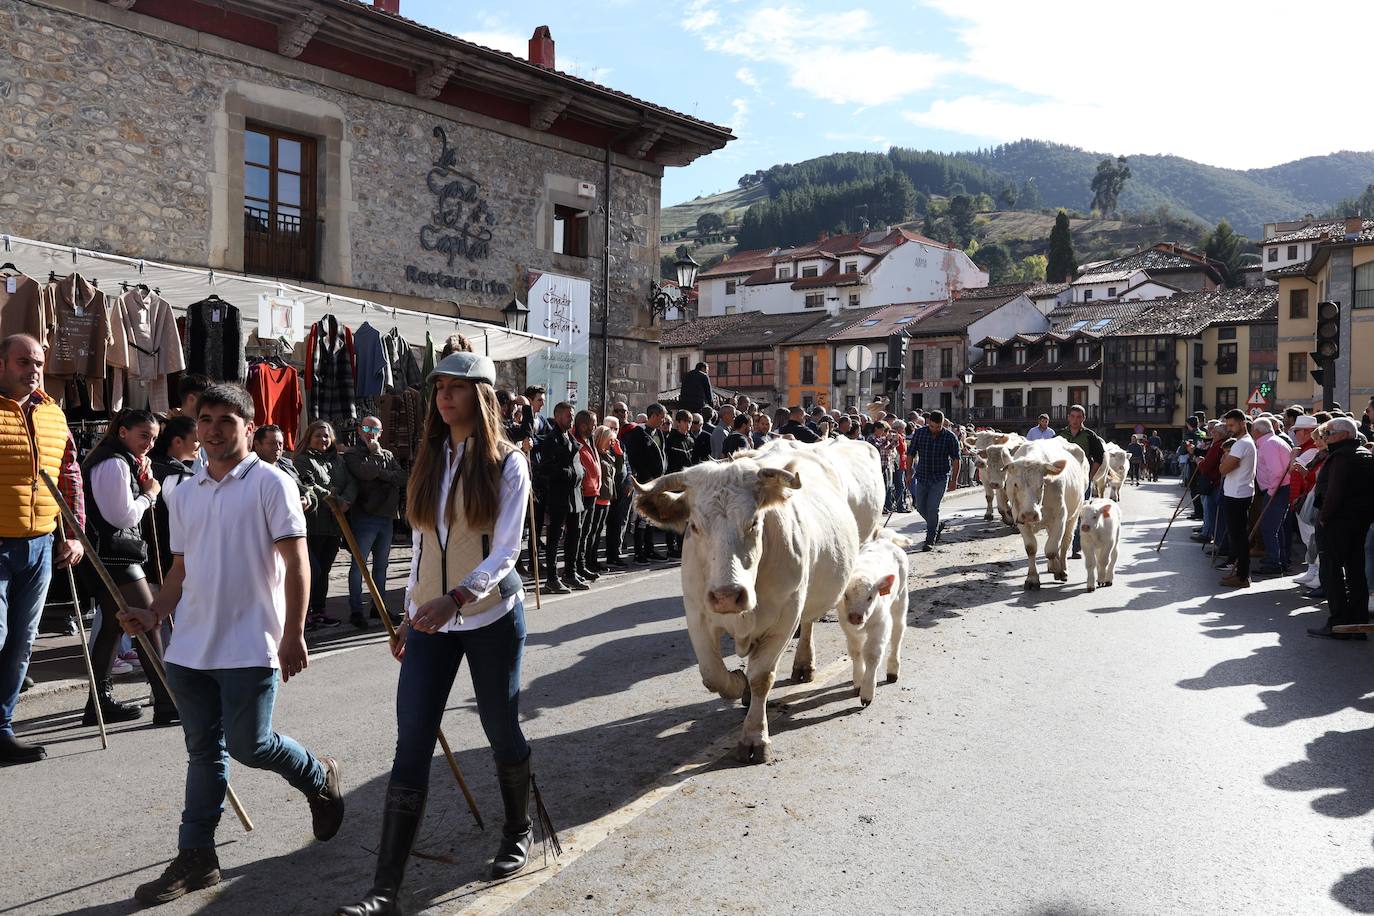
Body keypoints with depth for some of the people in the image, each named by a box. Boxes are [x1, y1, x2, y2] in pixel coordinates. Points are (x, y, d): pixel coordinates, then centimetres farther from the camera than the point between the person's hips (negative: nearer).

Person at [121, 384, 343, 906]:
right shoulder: (184, 495, 13)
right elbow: (182, 570, 20)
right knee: (204, 750, 11)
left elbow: (296, 563, -10)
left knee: (248, 745, -3)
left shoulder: (270, 483, -6)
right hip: (190, 646, 6)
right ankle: (195, 858, 20)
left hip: (250, 646, -6)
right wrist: (154, 614, 2)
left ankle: (320, 780, 24)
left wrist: (292, 636, -14)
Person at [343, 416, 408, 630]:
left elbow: (402, 477, 1)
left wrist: (380, 473, -10)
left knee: (381, 565, 13)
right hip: (364, 517, -6)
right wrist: (374, 452, -5)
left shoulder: (388, 455, 16)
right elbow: (365, 472, -20)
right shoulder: (352, 455, 0)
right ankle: (356, 611, 4)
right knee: (359, 564, -2)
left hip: (386, 518, 6)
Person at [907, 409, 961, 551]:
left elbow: (956, 459, -1)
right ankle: (936, 526, 37)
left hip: (940, 479, -4)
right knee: (921, 507, 9)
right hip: (922, 477, 4)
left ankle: (930, 541, -4)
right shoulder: (919, 433, -3)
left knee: (932, 508, -12)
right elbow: (911, 454, 6)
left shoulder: (950, 437, -8)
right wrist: (909, 473, 3)